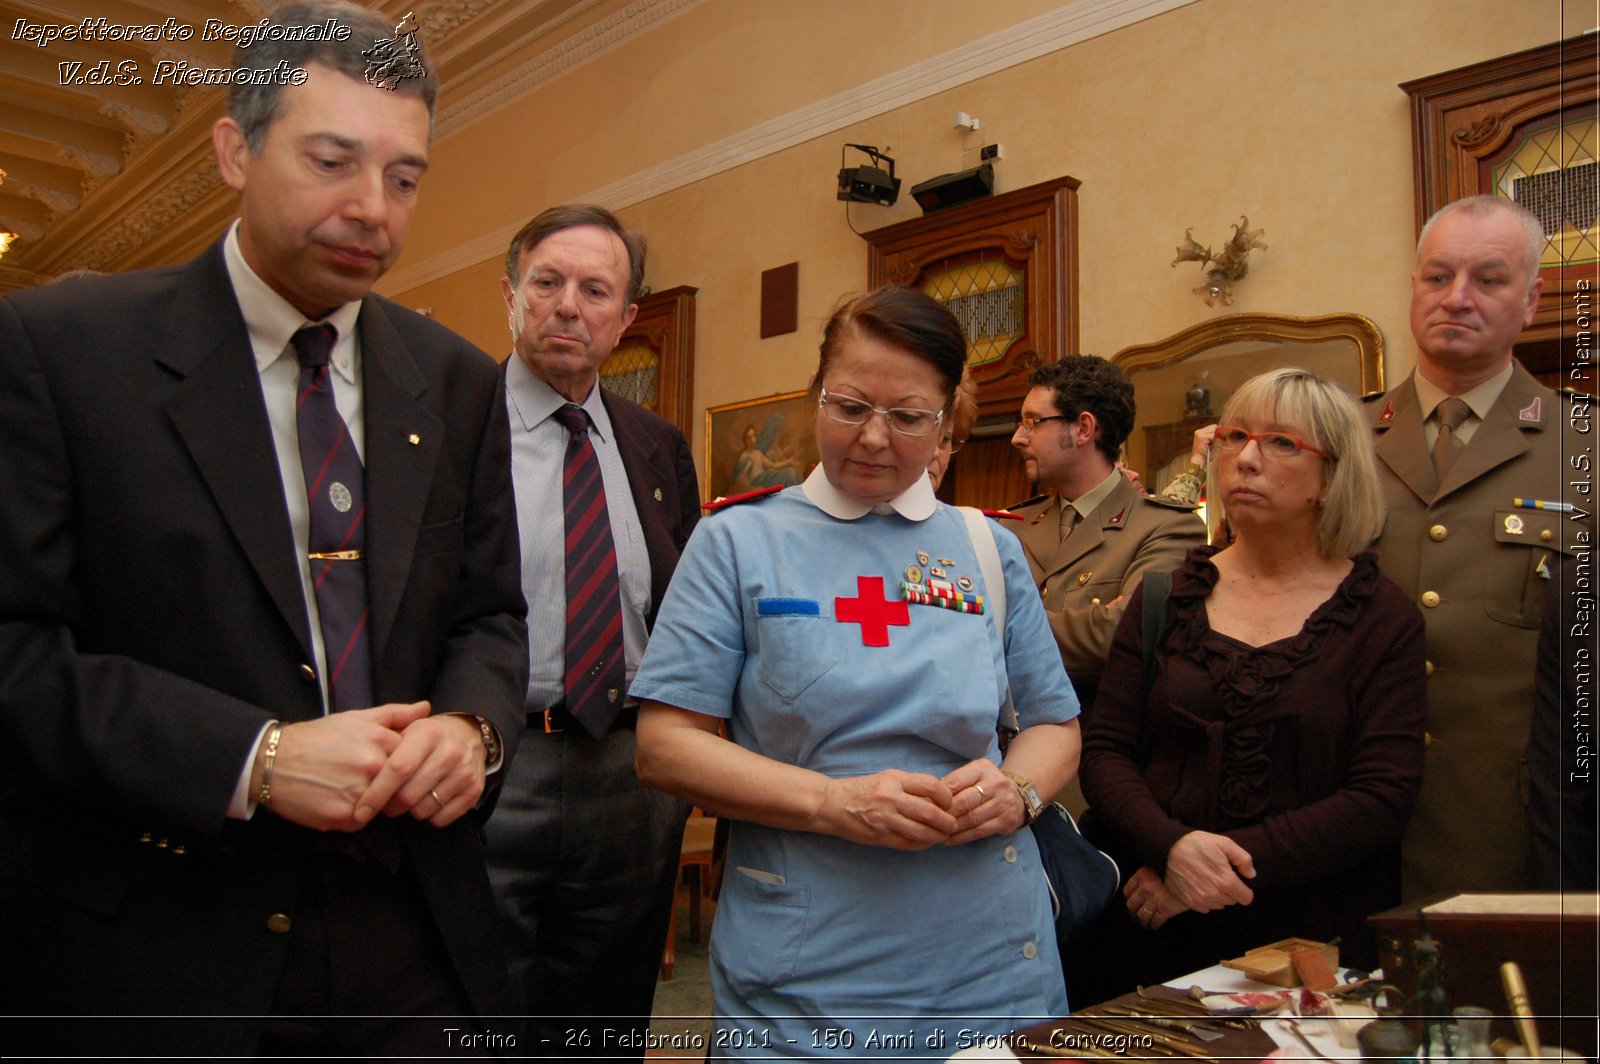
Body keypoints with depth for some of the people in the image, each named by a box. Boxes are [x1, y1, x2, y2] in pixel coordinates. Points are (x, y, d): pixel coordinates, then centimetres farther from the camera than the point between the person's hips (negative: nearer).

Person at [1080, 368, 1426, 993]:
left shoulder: (1383, 619, -3)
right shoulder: (1164, 597, 3)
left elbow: (1383, 797, -10)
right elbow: (1103, 750, -1)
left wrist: (1235, 861, -18)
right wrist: (1172, 846, -19)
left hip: (1316, 941, -2)